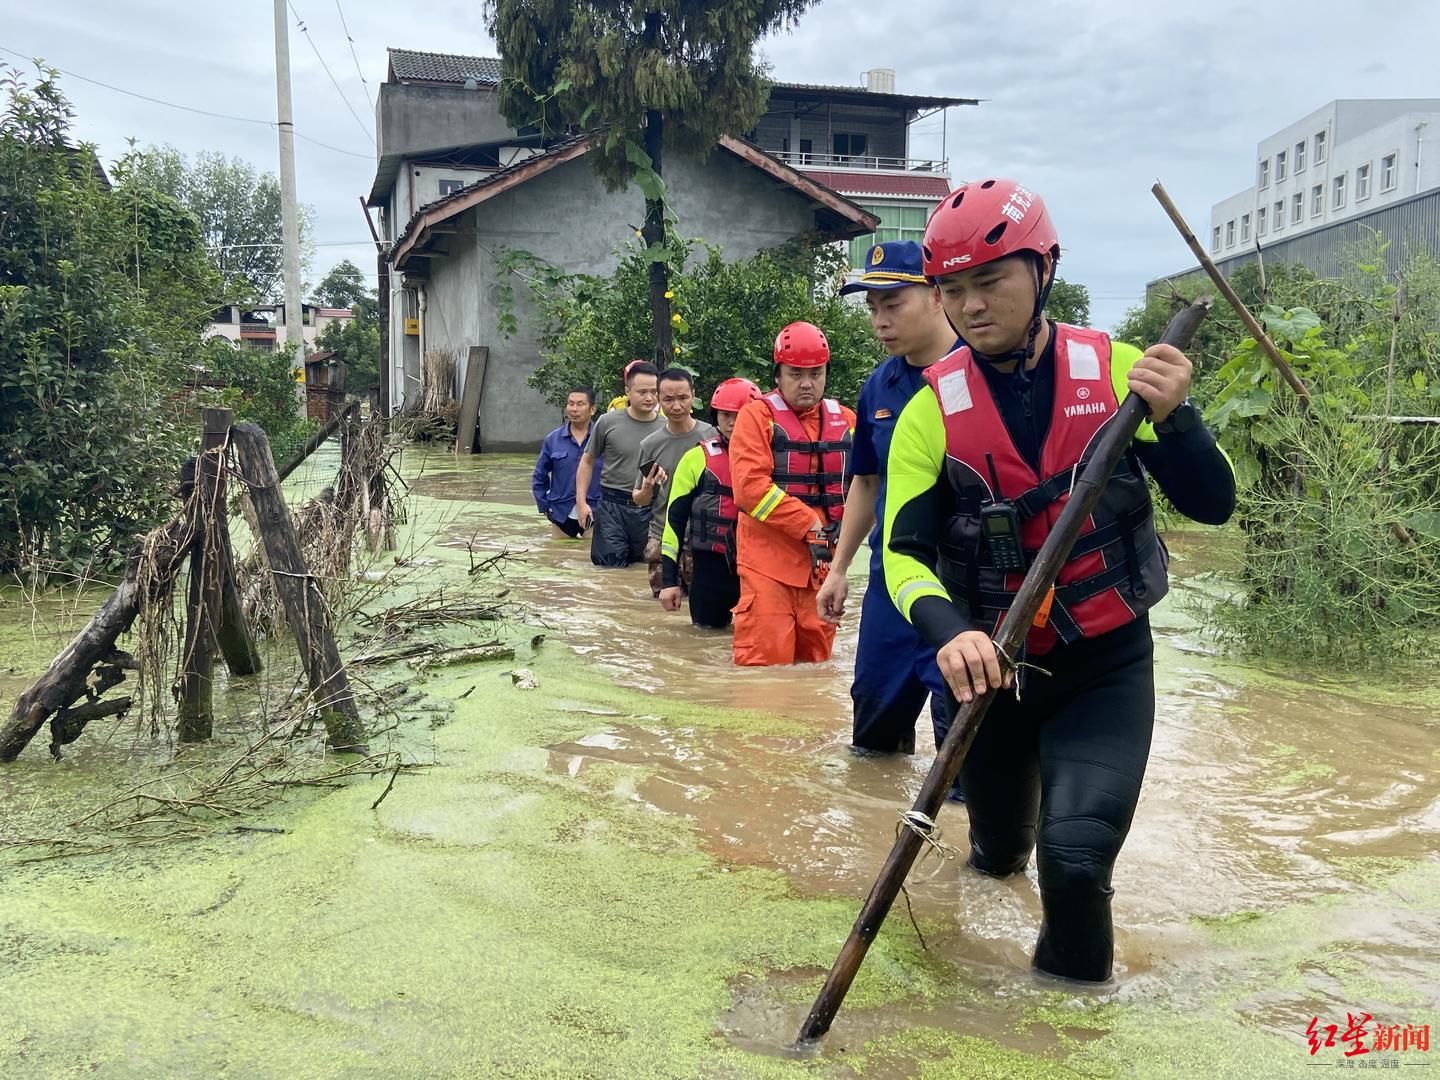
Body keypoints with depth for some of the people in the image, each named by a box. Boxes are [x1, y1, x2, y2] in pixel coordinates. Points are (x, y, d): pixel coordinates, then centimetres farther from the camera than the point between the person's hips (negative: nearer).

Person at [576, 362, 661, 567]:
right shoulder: (608, 423, -4)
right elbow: (588, 461, 6)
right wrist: (581, 501, -1)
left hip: (651, 509, 1)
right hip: (612, 506, -1)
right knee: (610, 565, 0)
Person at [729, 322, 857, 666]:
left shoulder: (845, 420, 10)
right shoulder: (757, 415, -3)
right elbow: (750, 486, -14)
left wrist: (844, 525, -8)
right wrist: (811, 525, -16)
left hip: (825, 562, 5)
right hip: (769, 561, -5)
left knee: (815, 661, 15)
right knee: (764, 663, -9)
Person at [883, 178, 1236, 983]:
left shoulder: (1117, 369, -9)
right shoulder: (933, 409, -10)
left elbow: (1213, 505, -7)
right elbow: (905, 551, -15)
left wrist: (1175, 418, -26)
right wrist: (949, 631, -35)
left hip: (1108, 661, -1)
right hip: (994, 662, 1)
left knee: (1076, 852, -18)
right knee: (999, 845, 20)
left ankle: (1078, 986, 15)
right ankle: (1003, 848, 59)